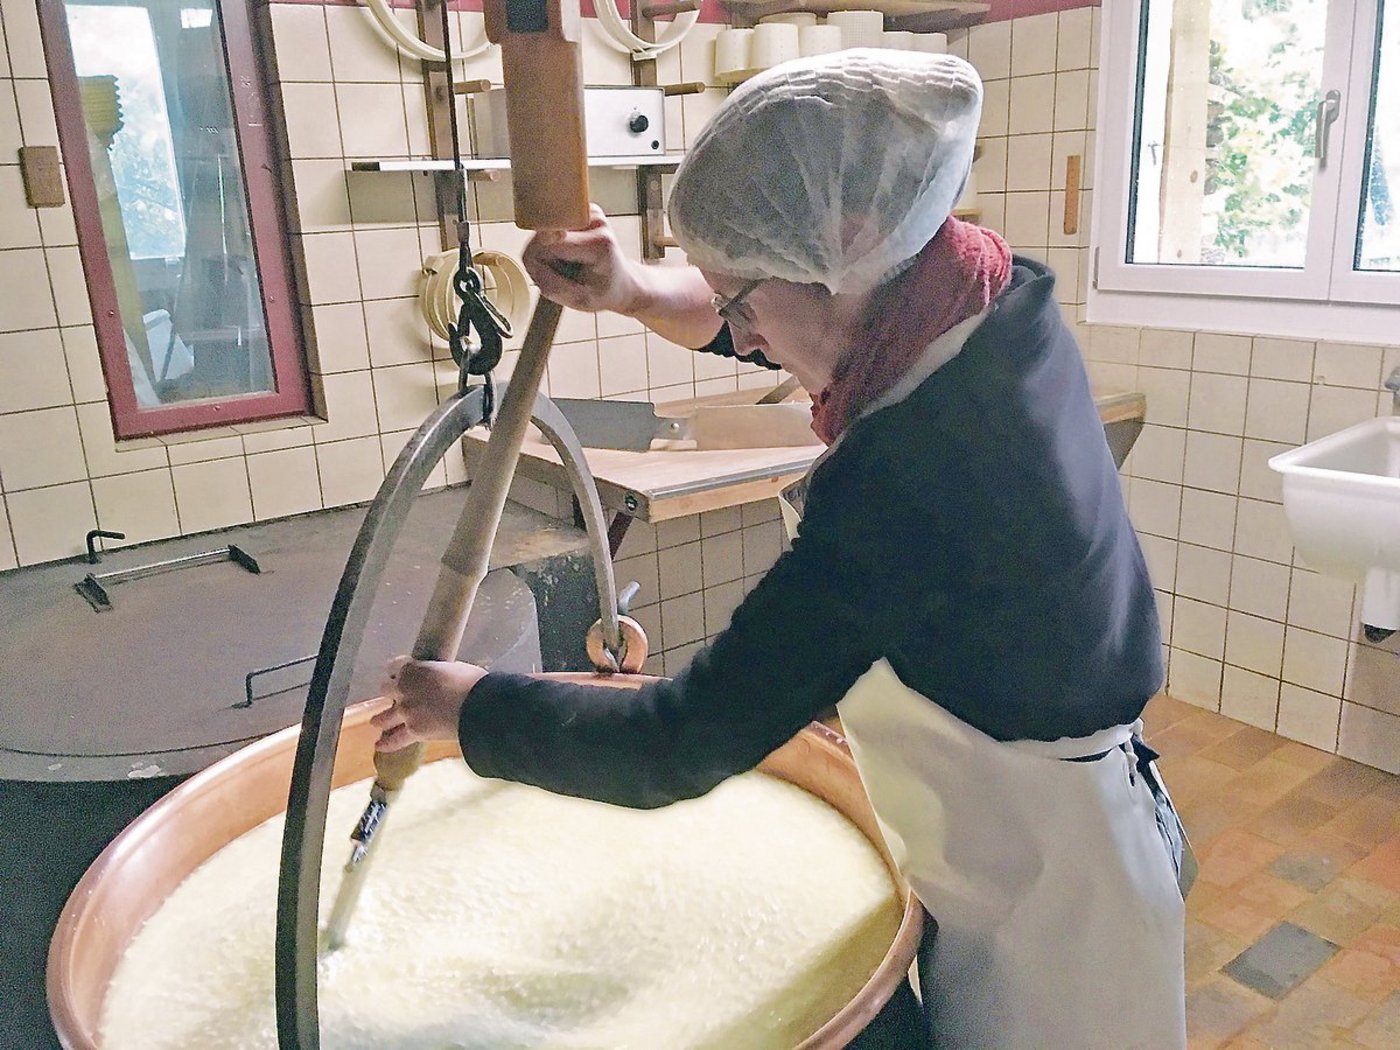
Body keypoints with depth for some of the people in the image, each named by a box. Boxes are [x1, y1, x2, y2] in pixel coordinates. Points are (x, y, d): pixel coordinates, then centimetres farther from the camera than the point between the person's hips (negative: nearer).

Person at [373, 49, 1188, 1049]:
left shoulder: (908, 476, -36)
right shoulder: (995, 293, -10)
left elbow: (677, 750, -29)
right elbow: (762, 318, 9)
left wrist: (469, 705, -15)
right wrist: (637, 291, -9)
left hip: (1037, 884, -7)